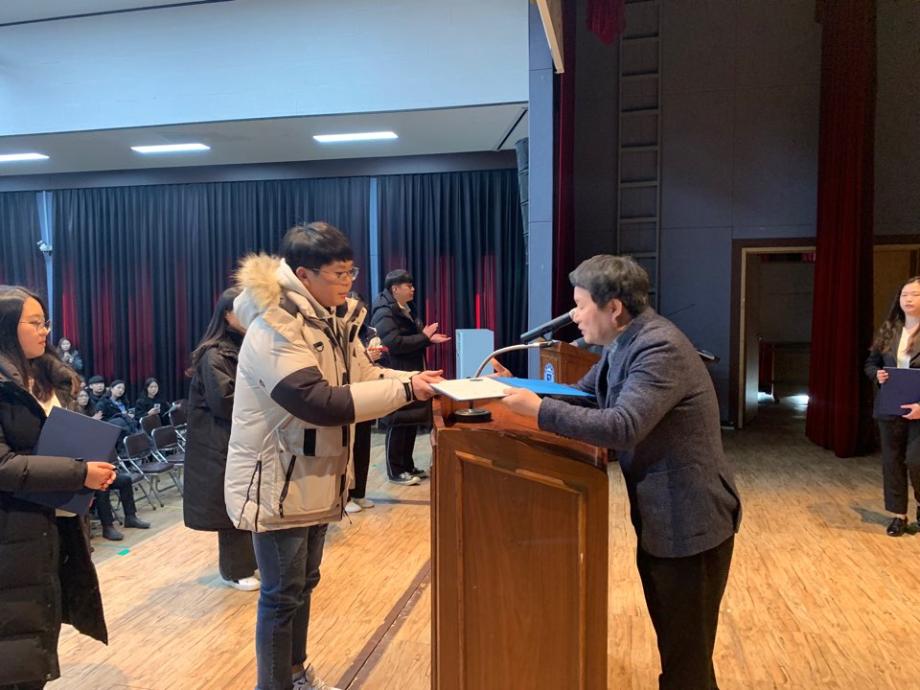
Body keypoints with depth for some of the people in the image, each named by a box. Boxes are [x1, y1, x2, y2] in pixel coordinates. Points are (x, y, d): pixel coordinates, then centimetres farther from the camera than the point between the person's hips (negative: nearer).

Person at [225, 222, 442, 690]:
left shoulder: (332, 318, 4)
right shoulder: (275, 328, -24)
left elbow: (362, 377, 8)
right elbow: (320, 403, -33)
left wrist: (414, 380, -8)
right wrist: (404, 391, -29)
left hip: (313, 477, 9)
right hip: (275, 483, -9)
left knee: (303, 583, 22)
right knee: (282, 595, 4)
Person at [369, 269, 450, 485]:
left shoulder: (404, 310, 17)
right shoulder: (385, 313, -14)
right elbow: (393, 343, -25)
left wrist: (428, 339, 6)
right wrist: (424, 337, -18)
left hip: (410, 374, 10)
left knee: (411, 423, 12)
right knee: (398, 424, -3)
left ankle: (408, 466, 22)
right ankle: (395, 471, 7)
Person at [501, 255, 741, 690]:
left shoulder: (660, 348, -24)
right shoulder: (624, 343, 6)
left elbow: (622, 427, -34)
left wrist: (539, 410, -29)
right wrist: (523, 393, 1)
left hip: (689, 520, -9)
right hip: (662, 518, 9)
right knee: (673, 644, 23)